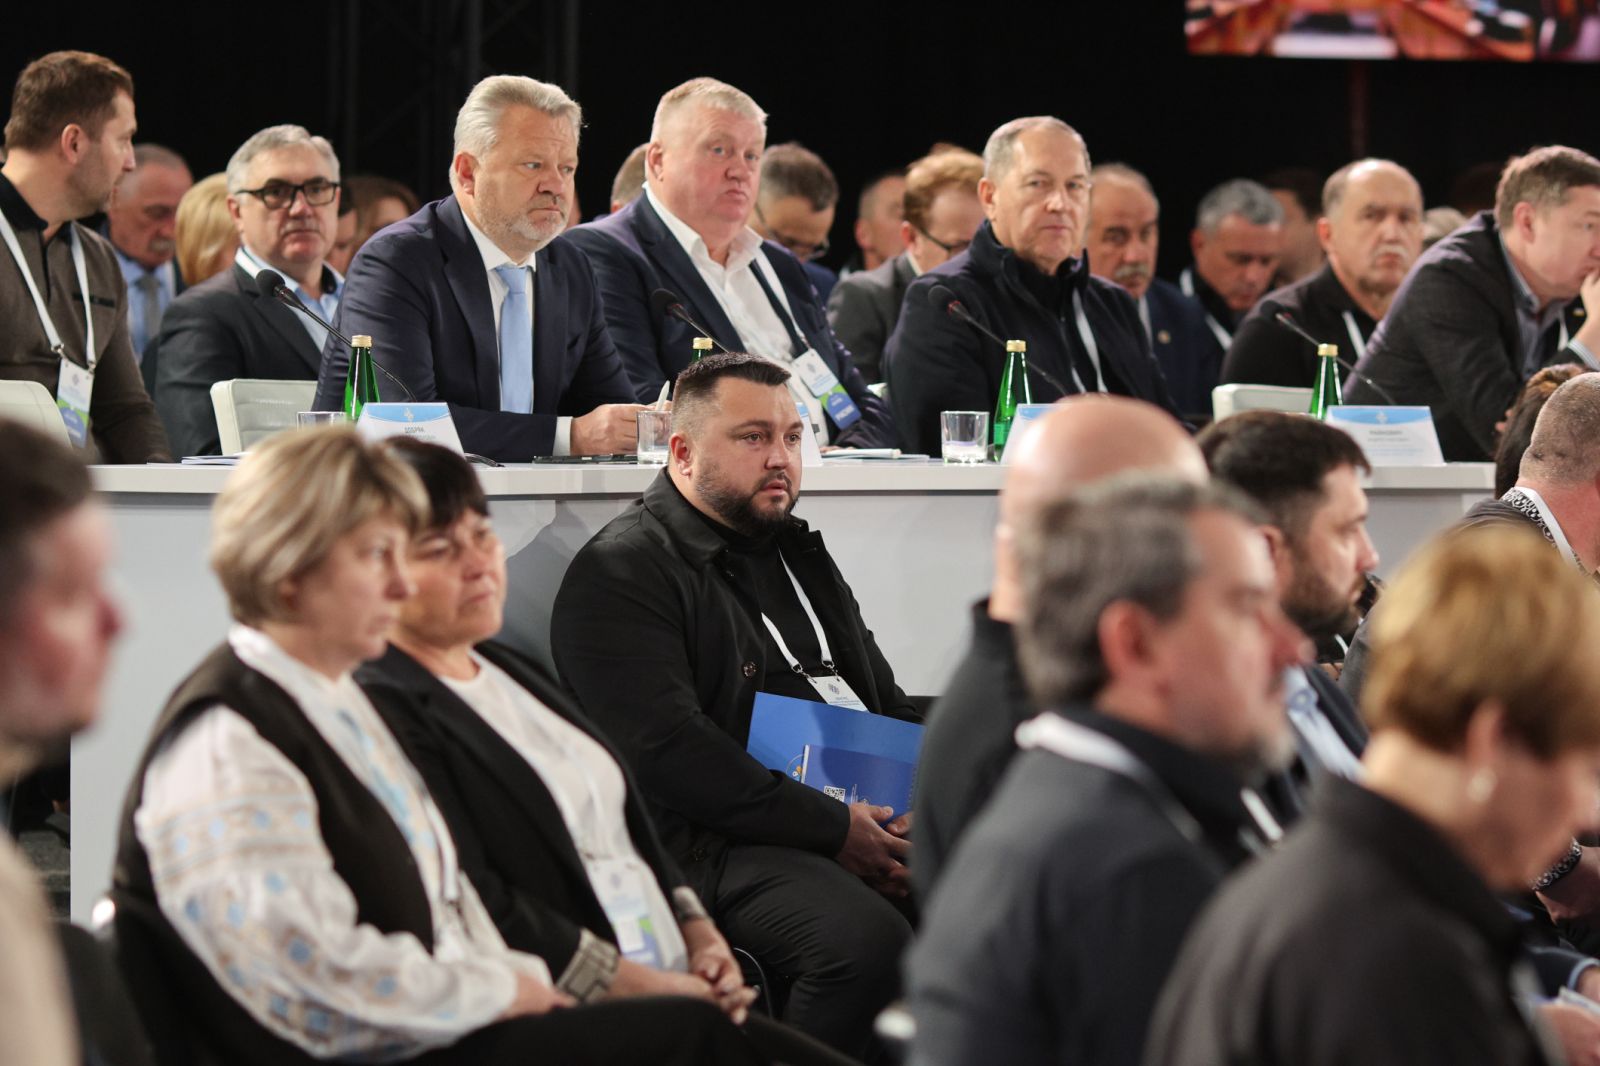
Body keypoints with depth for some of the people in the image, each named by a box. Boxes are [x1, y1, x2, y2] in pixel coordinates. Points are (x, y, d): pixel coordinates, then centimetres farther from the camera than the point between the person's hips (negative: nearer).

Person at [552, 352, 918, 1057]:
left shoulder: (801, 556, 26)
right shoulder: (621, 571, -1)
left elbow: (889, 706, 28)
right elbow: (669, 751, -13)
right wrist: (833, 828, -16)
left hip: (860, 821, 8)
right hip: (723, 842, -8)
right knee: (865, 939, -36)